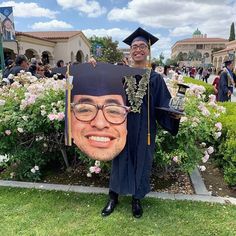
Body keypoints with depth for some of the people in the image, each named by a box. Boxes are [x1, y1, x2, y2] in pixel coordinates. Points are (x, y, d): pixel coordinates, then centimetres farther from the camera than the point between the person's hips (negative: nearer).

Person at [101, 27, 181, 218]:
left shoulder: (155, 78, -1)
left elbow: (164, 105, -3)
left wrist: (174, 115, -23)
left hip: (144, 129, -1)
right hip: (122, 126, 1)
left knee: (141, 162, 11)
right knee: (120, 161, 11)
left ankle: (137, 199, 32)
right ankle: (113, 198, 29)